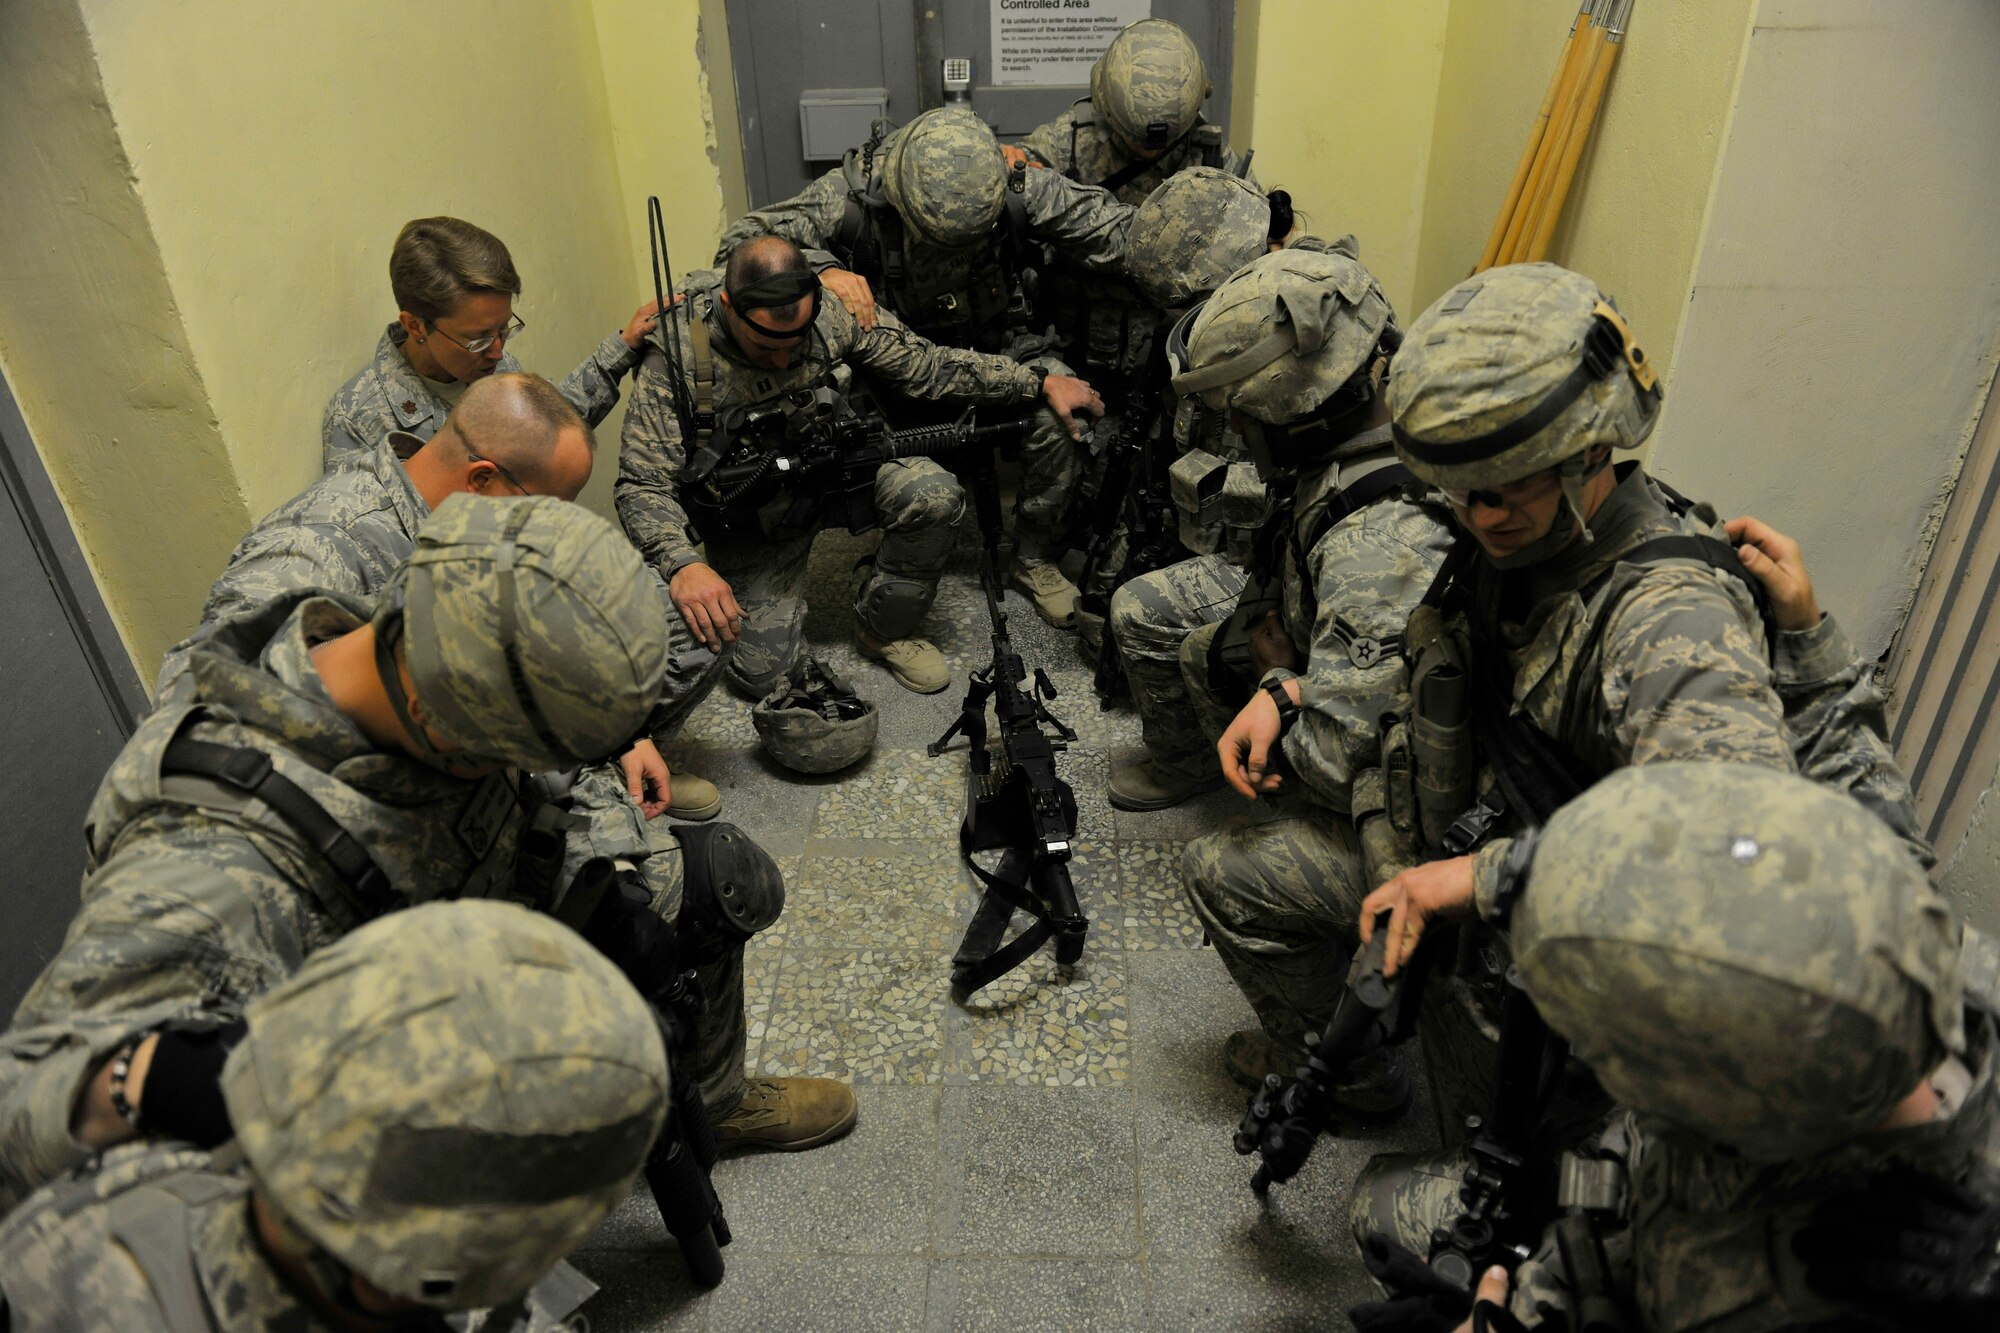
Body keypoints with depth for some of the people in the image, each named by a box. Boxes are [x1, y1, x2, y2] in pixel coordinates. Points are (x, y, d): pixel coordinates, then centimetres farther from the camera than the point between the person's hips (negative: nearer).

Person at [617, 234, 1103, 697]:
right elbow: (643, 485, -24)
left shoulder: (834, 311, -18)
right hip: (752, 513, -2)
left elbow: (926, 365, -6)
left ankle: (885, 630, 0)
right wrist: (681, 566, -45)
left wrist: (1040, 382, -10)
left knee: (934, 494, -28)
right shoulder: (678, 357, -24)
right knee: (760, 673, -12)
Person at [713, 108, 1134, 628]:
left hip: (996, 342, 2)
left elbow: (1117, 232, -13)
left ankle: (1033, 559, -3)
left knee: (1062, 412, -27)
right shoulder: (856, 195, -23)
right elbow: (740, 241, -22)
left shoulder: (1018, 188, -19)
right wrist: (822, 269, -39)